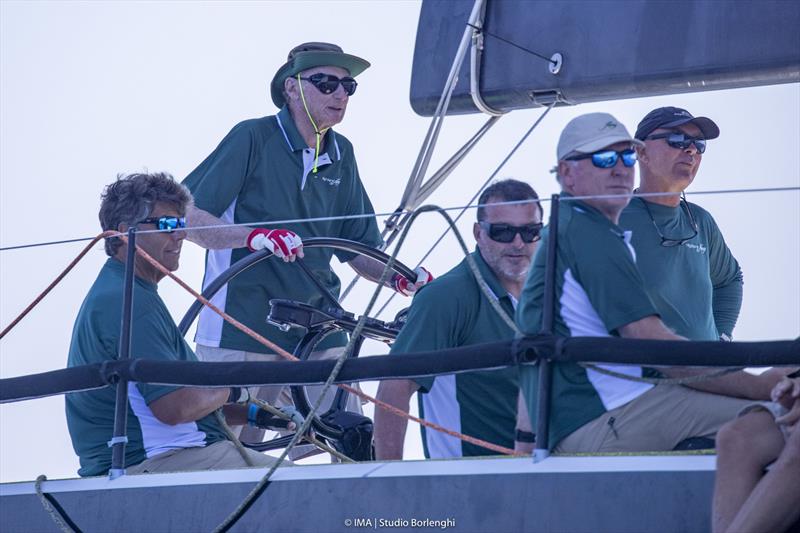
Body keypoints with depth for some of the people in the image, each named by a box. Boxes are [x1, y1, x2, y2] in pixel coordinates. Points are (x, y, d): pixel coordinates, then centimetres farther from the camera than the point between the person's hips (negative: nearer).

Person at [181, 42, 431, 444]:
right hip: (243, 332, -5)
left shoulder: (341, 155, 13)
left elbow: (357, 247, 18)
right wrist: (254, 236, -27)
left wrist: (399, 276, -2)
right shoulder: (253, 138, -5)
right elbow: (188, 217, -11)